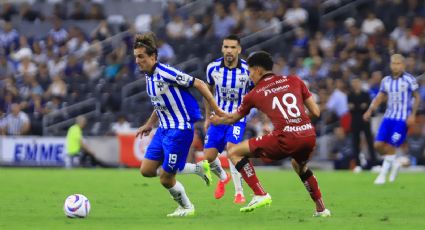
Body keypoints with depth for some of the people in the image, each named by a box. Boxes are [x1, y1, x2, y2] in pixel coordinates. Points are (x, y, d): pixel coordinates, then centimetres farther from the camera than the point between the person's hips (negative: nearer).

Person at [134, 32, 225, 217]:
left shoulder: (166, 74, -22)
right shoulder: (149, 76, 6)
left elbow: (198, 84, -17)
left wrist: (216, 110, -16)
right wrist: (149, 124, 23)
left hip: (180, 130, -9)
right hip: (164, 129, 9)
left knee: (165, 178, -5)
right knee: (146, 170, 6)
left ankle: (186, 207, 24)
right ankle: (199, 168, 19)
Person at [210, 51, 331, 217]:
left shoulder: (254, 94, 13)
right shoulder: (294, 81, 18)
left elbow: (233, 118, 31)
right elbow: (316, 112, 16)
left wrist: (217, 119, 52)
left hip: (286, 138, -5)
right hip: (309, 136, 5)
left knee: (234, 152, 10)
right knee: (300, 165, 40)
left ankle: (260, 195, -1)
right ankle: (321, 209, 37)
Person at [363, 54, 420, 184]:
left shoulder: (409, 80, -6)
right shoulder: (386, 81, 8)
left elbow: (417, 97, 0)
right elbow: (379, 97, 13)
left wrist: (412, 115, -9)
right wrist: (370, 110, -1)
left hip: (402, 119, -5)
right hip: (388, 117, 5)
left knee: (391, 147, -7)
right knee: (378, 145, -1)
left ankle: (383, 175, 5)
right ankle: (394, 163, 23)